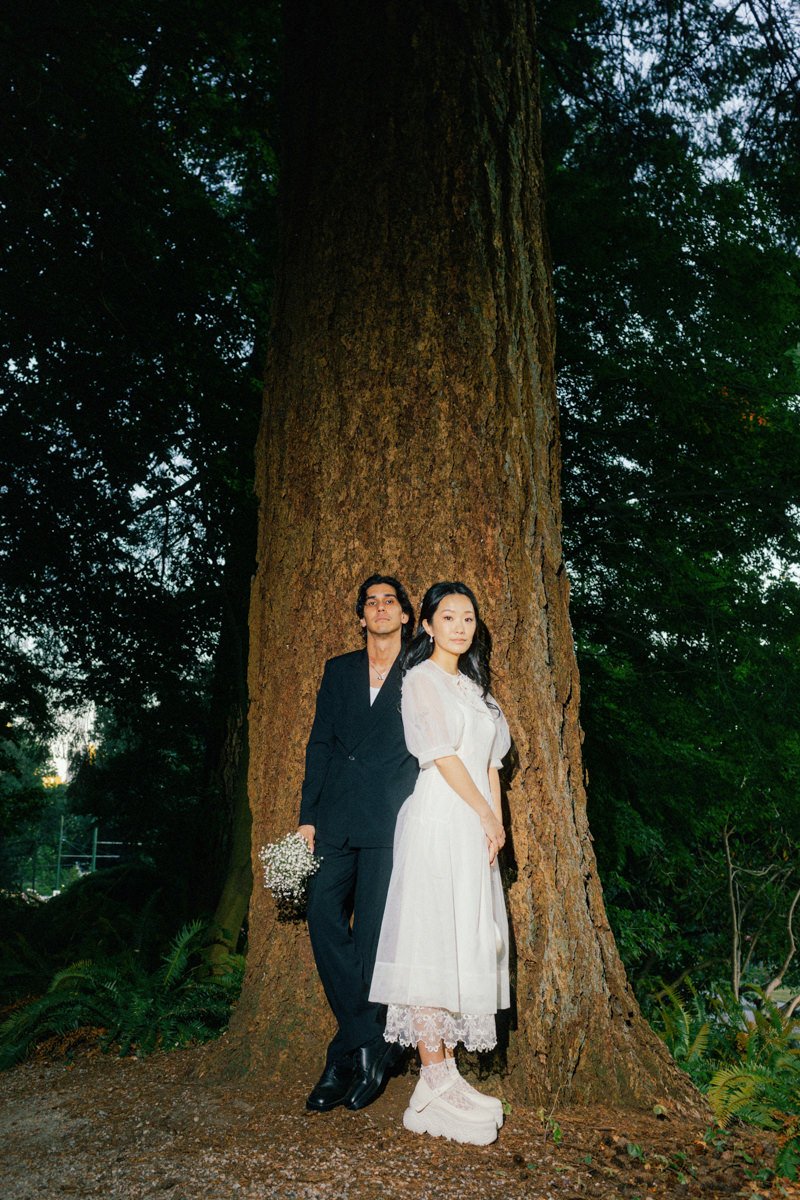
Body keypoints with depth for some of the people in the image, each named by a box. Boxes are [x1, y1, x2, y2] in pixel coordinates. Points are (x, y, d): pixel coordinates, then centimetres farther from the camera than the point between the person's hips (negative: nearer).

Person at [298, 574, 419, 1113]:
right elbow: (320, 743, 13)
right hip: (336, 819, 4)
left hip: (391, 821, -3)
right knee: (325, 920, -4)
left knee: (373, 934, -3)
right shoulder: (339, 670, 17)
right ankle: (372, 1045, 10)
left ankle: (356, 1052, 12)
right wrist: (308, 815, 5)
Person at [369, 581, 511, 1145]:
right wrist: (485, 814, -8)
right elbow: (442, 753, -10)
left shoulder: (474, 686, 21)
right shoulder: (422, 678, -2)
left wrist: (497, 822, 4)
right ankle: (435, 1083, -6)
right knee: (434, 940, -9)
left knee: (467, 944, 6)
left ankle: (446, 1073, 11)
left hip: (474, 829, 8)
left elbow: (490, 762, 17)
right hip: (439, 821, -8)